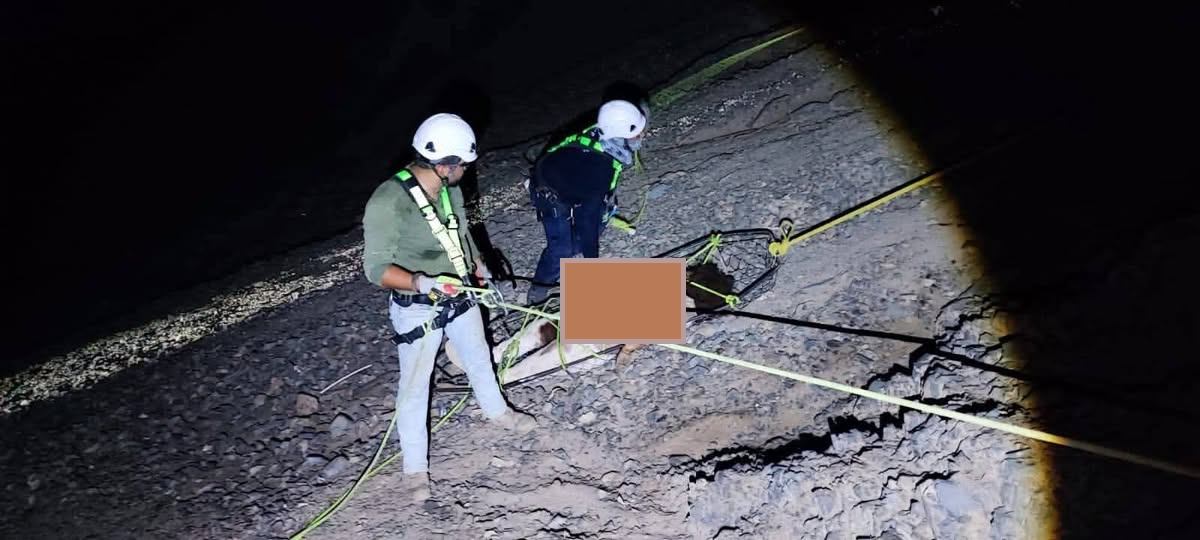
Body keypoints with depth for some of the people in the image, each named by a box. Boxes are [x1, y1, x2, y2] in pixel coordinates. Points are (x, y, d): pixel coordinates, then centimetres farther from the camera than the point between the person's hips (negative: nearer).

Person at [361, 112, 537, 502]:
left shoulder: (449, 188, -6)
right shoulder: (388, 203, -28)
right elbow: (376, 268, -25)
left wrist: (479, 267, 5)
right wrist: (421, 282, -39)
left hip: (460, 296, 7)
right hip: (417, 309, -7)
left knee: (478, 356, 26)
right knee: (415, 385, 8)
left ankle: (495, 409, 55)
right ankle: (415, 467, 29)